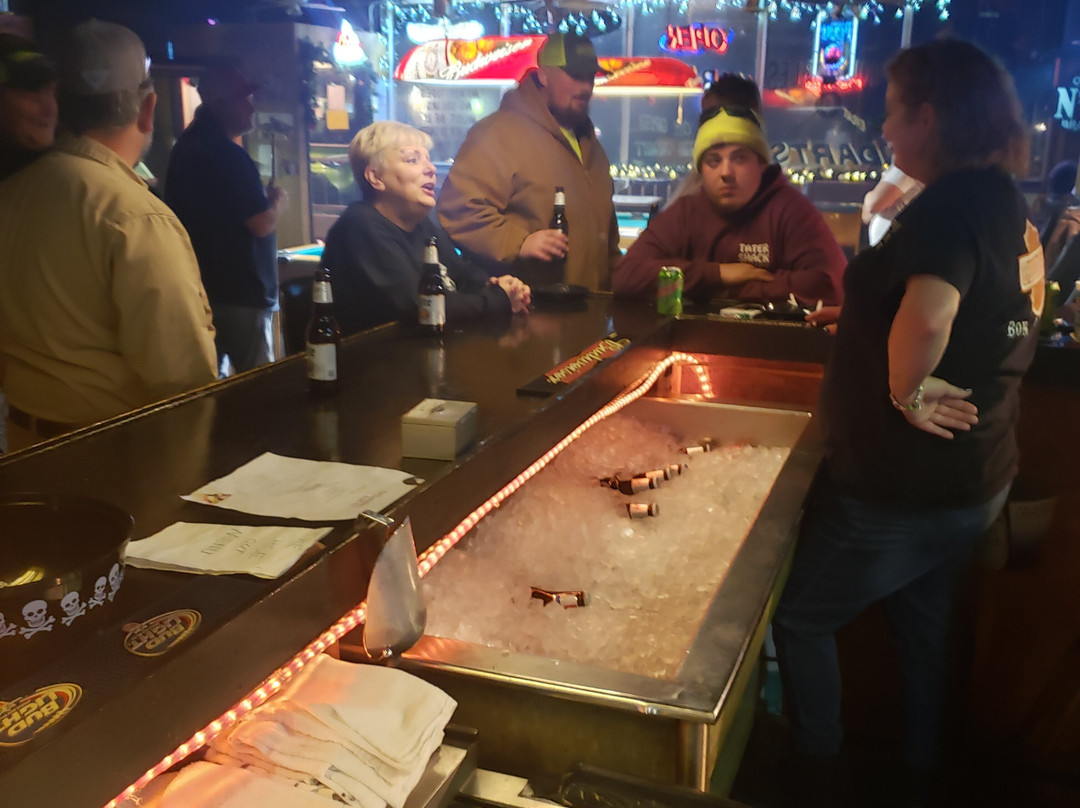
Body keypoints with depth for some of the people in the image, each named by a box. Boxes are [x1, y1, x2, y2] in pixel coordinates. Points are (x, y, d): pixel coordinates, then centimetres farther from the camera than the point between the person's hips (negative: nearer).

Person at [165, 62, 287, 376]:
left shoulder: (186, 147, 13)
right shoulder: (228, 154, -18)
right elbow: (262, 223, -22)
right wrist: (278, 202, -2)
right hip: (240, 294, -10)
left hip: (201, 289, 10)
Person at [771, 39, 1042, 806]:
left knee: (802, 620, 8)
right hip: (976, 476, 9)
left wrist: (908, 391, -24)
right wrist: (867, 310, 16)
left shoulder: (951, 205, -23)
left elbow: (926, 320, -42)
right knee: (924, 623, 23)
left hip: (900, 483, -9)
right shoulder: (1011, 206, 6)